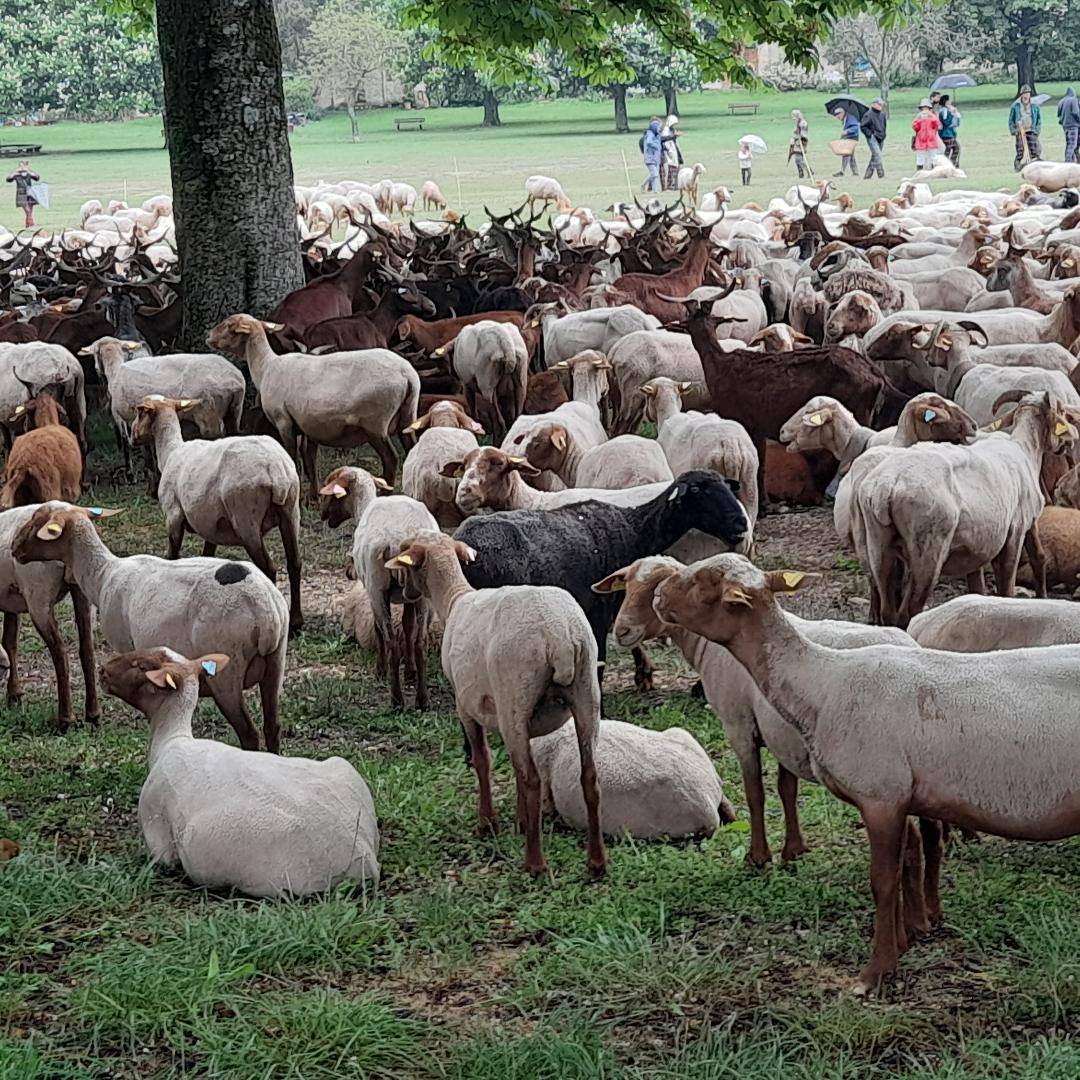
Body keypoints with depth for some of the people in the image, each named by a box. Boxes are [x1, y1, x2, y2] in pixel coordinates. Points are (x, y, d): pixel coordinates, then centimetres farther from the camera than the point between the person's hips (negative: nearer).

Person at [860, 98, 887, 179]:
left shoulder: (882, 114, 12)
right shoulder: (869, 114, -10)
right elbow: (863, 126, -10)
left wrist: (883, 135, 15)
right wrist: (870, 134, -14)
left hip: (881, 139, 8)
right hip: (873, 139, -8)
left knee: (874, 157, 10)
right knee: (877, 155, -18)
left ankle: (867, 175, 17)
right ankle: (881, 174, -20)